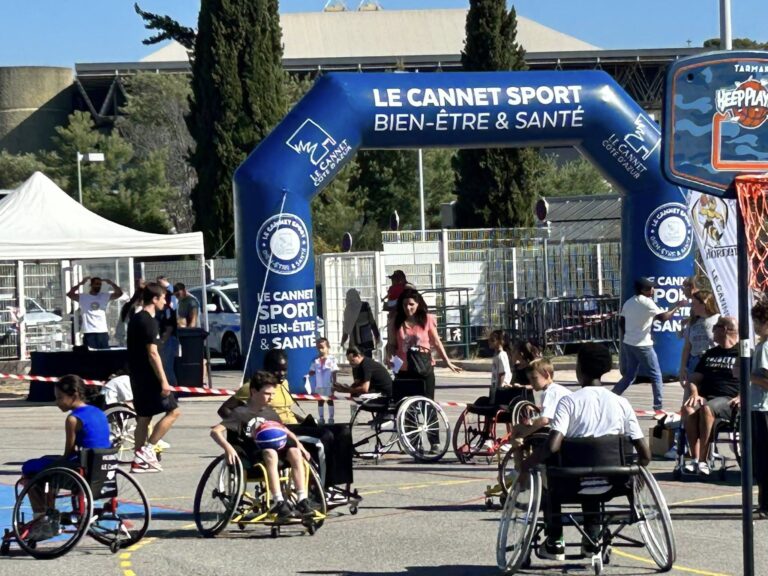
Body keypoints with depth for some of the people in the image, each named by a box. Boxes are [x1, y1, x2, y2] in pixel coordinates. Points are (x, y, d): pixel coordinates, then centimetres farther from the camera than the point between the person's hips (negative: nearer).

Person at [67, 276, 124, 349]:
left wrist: (111, 283, -4)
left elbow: (119, 293, 7)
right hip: (89, 332, -3)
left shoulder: (104, 297, 12)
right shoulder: (83, 297, 3)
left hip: (103, 332, 3)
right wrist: (81, 284, -12)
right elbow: (69, 294, -9)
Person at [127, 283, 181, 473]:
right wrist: (163, 381, -21)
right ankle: (147, 449, -8)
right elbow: (152, 353, -20)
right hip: (149, 377, -9)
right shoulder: (149, 321, -15)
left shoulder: (135, 319, 15)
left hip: (137, 377, 9)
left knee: (143, 418, 11)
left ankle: (139, 460, 9)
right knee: (173, 410, -4)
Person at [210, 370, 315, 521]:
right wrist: (228, 448, -29)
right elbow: (215, 431, -11)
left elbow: (285, 432, 32)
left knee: (294, 452, -24)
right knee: (270, 453, -38)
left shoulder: (270, 413, 19)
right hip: (249, 456, -6)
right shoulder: (241, 413, -1)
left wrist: (299, 445, 12)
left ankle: (302, 501, -30)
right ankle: (279, 503, -46)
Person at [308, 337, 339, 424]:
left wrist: (334, 384, -9)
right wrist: (311, 373, -17)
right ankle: (321, 419, 17)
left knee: (330, 401, 6)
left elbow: (334, 373, -6)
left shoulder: (331, 359, -7)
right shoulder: (315, 360, 2)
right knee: (320, 401, 10)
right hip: (319, 386, 3)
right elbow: (312, 372, 6)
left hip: (329, 385, -3)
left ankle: (331, 419, 13)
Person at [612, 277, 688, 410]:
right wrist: (677, 306, -13)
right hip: (643, 345, -7)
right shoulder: (646, 302, -13)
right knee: (656, 376, 2)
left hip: (628, 343, 7)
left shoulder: (628, 303, 10)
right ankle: (659, 407, -1)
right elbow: (663, 317, -21)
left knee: (629, 376, 17)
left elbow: (621, 322, 15)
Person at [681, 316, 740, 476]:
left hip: (728, 401, -5)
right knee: (688, 408, -30)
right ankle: (695, 458, -34)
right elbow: (694, 379, 24)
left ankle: (702, 461, -37)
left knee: (707, 408, -38)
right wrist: (694, 394, 1)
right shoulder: (710, 354, 28)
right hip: (706, 397, 5)